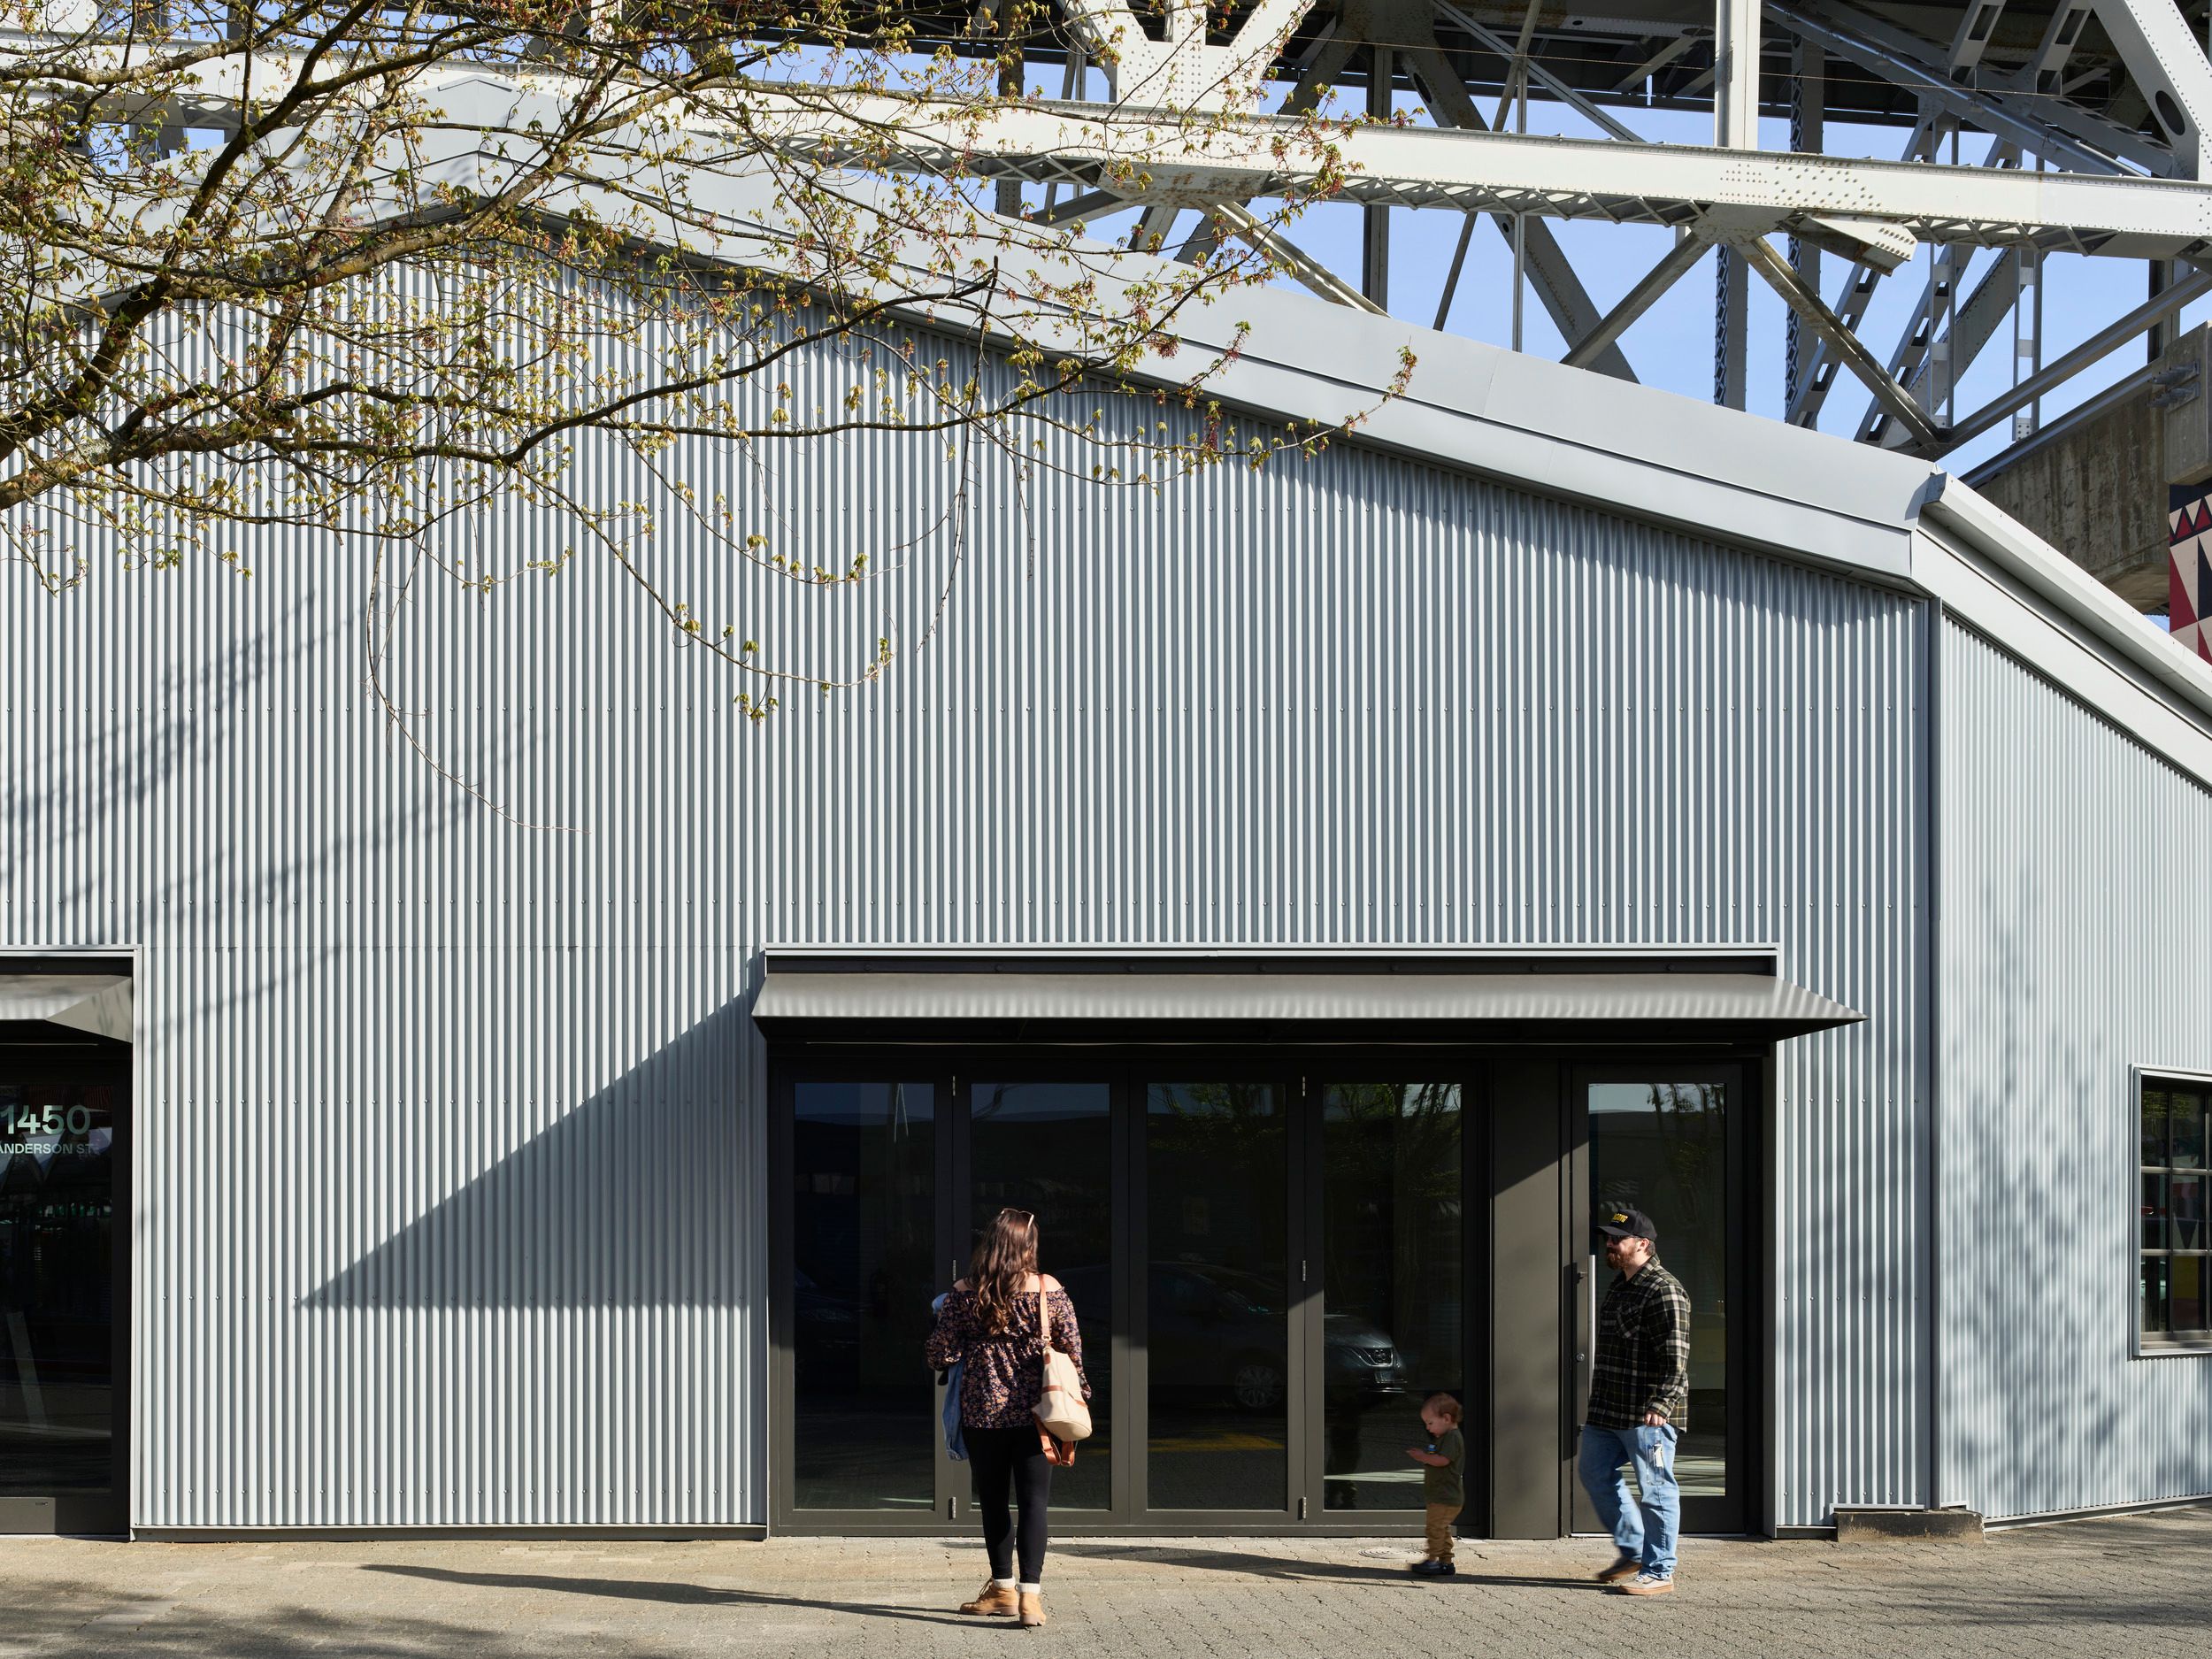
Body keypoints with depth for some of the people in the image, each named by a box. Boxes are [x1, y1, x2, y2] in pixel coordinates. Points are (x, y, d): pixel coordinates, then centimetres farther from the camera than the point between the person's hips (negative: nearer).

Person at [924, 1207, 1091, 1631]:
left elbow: (941, 1350, -2)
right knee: (1033, 1502, 0)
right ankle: (1030, 1595, -10)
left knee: (993, 1501, 14)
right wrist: (1076, 1397, 11)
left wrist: (934, 1357, 21)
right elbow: (1072, 1350, -1)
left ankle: (1003, 1589, 22)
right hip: (1033, 1411, -1)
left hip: (981, 1412, 1)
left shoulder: (964, 1294, -5)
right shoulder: (1049, 1290, -5)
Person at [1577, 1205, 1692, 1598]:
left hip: (1647, 1414, -10)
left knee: (1655, 1488, -2)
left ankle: (1659, 1572, 4)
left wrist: (1661, 1405, -27)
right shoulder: (1620, 1286, 18)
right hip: (1608, 1410, 10)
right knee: (1595, 1475, 14)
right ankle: (1633, 1552, 26)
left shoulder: (1664, 1291, -14)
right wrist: (1594, 1403, 26)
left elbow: (1675, 1359, -20)